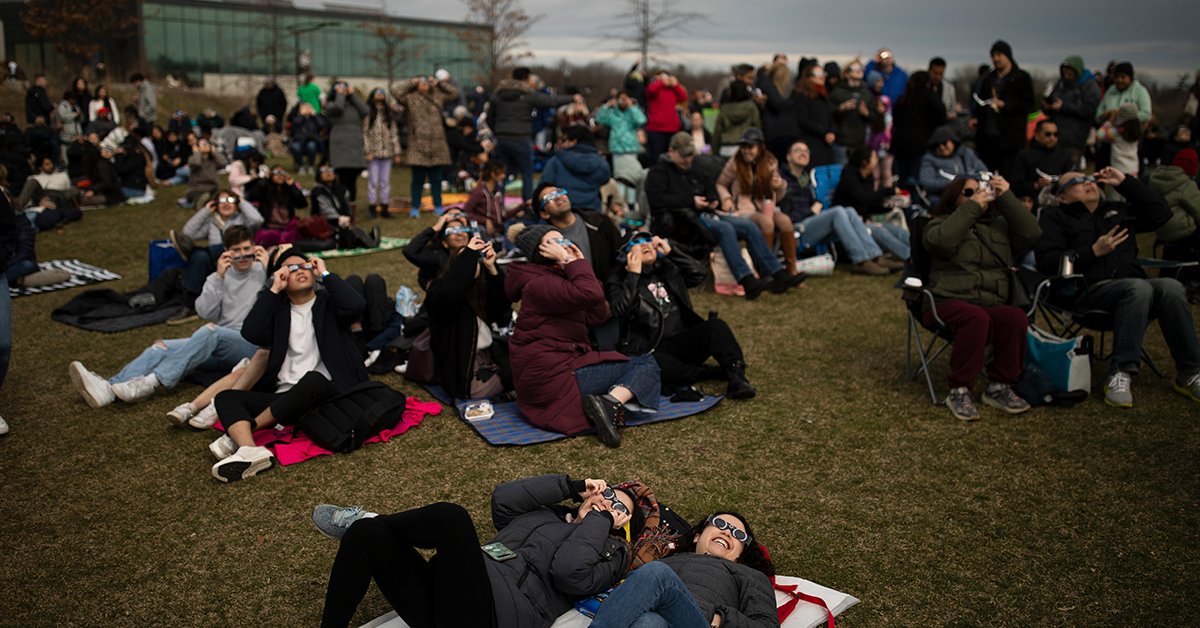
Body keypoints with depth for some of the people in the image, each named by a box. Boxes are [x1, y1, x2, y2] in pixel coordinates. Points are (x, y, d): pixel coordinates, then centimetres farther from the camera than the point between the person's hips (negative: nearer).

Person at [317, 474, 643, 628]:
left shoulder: (610, 553, 13)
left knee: (451, 515, -27)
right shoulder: (545, 513, 31)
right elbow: (502, 499, 15)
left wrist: (601, 518, 5)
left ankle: (366, 520, 2)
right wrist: (573, 487, 19)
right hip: (446, 600, 6)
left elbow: (568, 571, -8)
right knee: (365, 534, -14)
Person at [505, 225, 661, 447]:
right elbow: (590, 294, -32)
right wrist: (569, 260, -17)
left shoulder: (560, 277, 18)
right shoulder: (538, 284, -14)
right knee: (646, 366, -8)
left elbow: (597, 317, 9)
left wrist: (579, 262, 6)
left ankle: (609, 401, -12)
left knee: (646, 363, 12)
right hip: (551, 376, -10)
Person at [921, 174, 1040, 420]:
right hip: (949, 302, -4)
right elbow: (939, 241, -12)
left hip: (993, 305, 4)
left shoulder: (1000, 225, 25)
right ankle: (959, 391, -26)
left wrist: (1006, 198, 4)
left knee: (1016, 317, -29)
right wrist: (971, 207, -8)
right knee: (976, 317, -37)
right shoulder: (942, 223, 12)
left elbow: (1032, 233, 7)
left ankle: (999, 387, -15)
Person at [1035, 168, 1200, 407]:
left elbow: (1161, 214, 19)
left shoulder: (1118, 210, 30)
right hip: (1091, 289, -5)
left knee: (1171, 287, -28)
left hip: (1133, 285, 5)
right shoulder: (1055, 216, 13)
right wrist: (1094, 251, -9)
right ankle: (1120, 374, -36)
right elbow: (1046, 261, -2)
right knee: (1138, 287, -36)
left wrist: (1126, 182, 19)